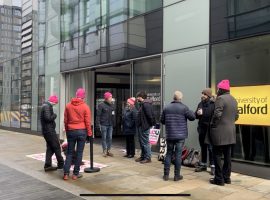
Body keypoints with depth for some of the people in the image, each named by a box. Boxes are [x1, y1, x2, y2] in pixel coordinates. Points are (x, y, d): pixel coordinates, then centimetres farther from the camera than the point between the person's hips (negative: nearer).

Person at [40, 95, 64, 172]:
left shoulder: (45, 106, 16)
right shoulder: (47, 107, -16)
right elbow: (48, 118, -26)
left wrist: (53, 116, 7)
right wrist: (54, 115, -10)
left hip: (46, 130, 10)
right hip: (49, 130, -10)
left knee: (50, 148, 12)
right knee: (57, 147, -1)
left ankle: (47, 166, 13)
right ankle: (61, 164, 8)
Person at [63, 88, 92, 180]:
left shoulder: (68, 105, 2)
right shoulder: (85, 107, -7)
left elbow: (65, 120, 7)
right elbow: (87, 122, -7)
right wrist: (89, 133, 2)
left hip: (71, 131, 3)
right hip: (82, 131, -3)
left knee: (69, 152, 11)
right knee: (79, 153, 5)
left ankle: (66, 173, 6)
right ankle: (76, 174, 9)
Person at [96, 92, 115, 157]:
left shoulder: (111, 105, 9)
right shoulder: (101, 105, -7)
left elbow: (113, 115, 11)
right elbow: (98, 115, -9)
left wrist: (113, 123, 6)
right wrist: (98, 124, -13)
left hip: (110, 125, 5)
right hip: (104, 124, -5)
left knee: (110, 138, 9)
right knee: (104, 138, 3)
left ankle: (108, 150, 18)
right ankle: (105, 151, 11)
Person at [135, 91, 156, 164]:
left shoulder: (146, 104, -18)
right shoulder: (143, 104, 15)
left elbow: (150, 115, -24)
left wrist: (151, 123, -16)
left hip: (145, 127, -11)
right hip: (141, 126, 11)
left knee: (145, 142, -3)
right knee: (141, 142, 17)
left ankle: (148, 158, 6)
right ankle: (143, 156, 27)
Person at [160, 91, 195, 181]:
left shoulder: (166, 108, 1)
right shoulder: (184, 107, -9)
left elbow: (162, 121, 6)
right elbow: (193, 117, -4)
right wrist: (191, 112, 16)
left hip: (169, 135, 3)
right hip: (180, 135, -3)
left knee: (169, 153, 12)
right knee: (178, 154, 3)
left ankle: (166, 174, 14)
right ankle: (177, 175, 9)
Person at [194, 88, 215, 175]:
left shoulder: (213, 104, -9)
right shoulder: (201, 103, 11)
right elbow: (196, 115, 13)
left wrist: (203, 113, -18)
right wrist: (198, 113, -8)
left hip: (210, 129, -6)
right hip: (202, 129, 7)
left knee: (211, 148, -1)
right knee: (203, 147, 15)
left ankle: (213, 166, 9)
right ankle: (203, 164, 27)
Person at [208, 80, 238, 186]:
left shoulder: (220, 98, -14)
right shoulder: (233, 99, 12)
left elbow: (217, 114, -22)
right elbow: (236, 116, 16)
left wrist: (213, 125, -8)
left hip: (220, 132, -8)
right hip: (230, 132, 8)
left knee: (217, 156, 0)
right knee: (227, 156, 13)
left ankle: (219, 179, 3)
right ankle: (227, 177, 20)